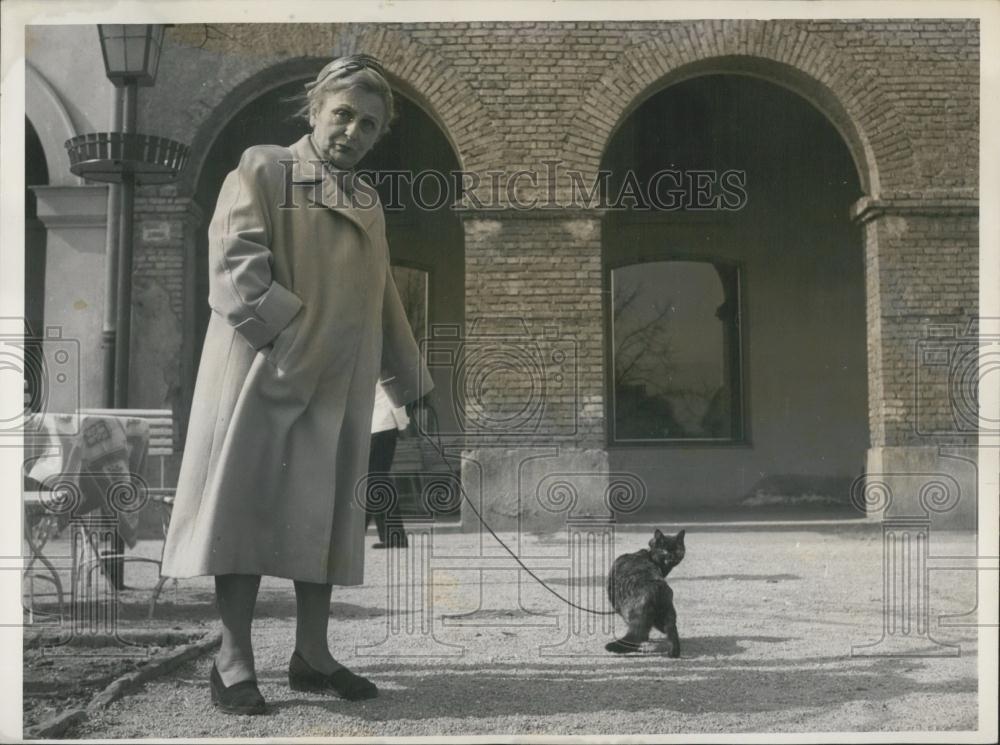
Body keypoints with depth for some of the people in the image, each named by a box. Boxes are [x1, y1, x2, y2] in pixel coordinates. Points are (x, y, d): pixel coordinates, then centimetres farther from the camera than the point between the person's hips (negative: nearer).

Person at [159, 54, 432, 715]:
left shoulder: (369, 202, 18)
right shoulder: (262, 171, 0)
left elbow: (383, 301, 24)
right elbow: (236, 270, -12)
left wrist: (411, 381, 23)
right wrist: (295, 342, -19)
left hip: (339, 388, 6)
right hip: (263, 375, -6)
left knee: (324, 517, 8)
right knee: (248, 511, -3)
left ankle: (312, 655, 17)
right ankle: (234, 662, 2)